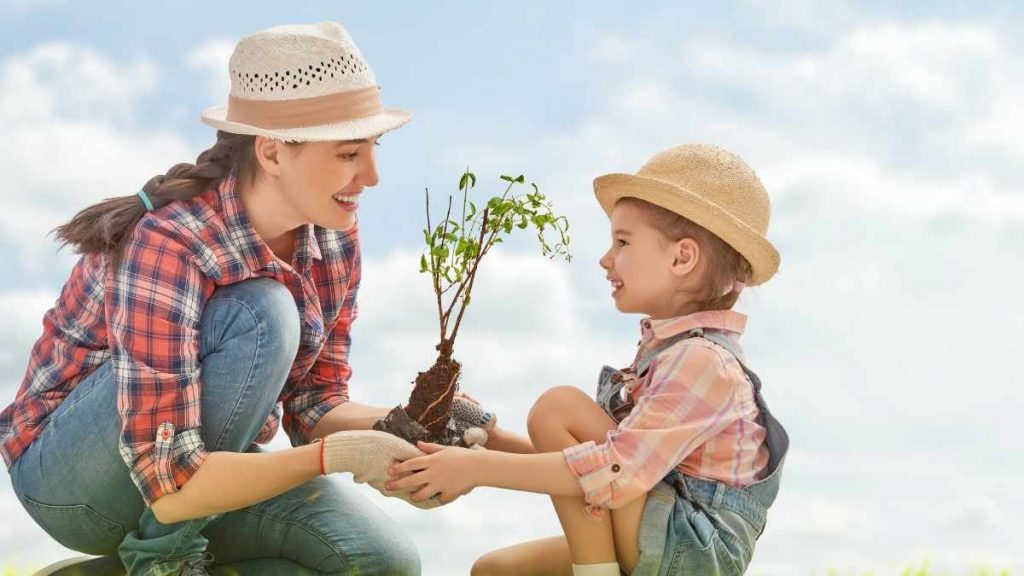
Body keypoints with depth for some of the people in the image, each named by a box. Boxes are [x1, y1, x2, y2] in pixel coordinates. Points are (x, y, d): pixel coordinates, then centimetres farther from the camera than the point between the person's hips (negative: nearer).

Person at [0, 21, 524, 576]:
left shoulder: (333, 240, -8)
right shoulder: (168, 246, -31)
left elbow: (313, 407, 0)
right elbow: (170, 485, -34)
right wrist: (334, 457, -37)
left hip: (206, 453, 7)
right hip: (67, 476, -6)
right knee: (262, 317, -30)